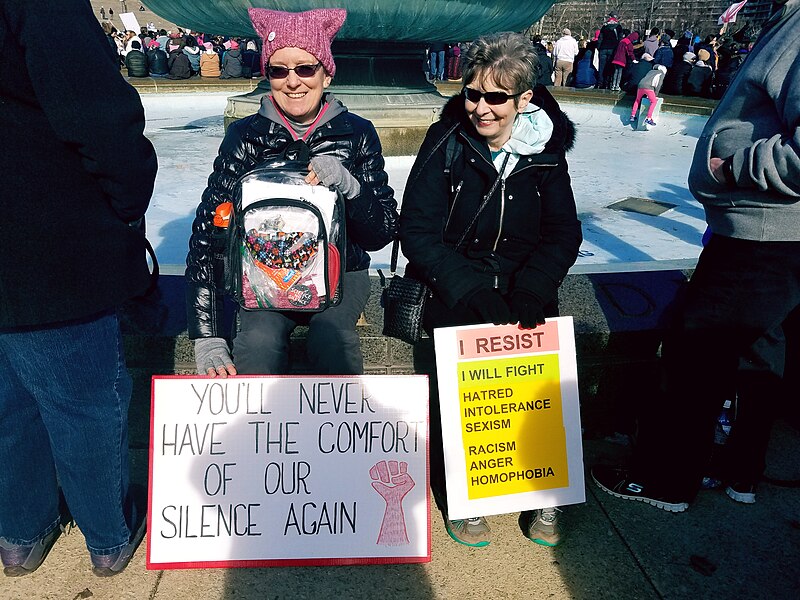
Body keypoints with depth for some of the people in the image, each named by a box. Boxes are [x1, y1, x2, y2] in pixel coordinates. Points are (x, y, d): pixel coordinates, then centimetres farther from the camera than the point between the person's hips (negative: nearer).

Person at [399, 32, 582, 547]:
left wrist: (531, 290, -20)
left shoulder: (547, 149, 1)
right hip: (454, 291, -1)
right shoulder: (446, 142, -5)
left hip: (525, 288, 2)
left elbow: (564, 232, 0)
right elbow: (419, 233, -10)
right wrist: (471, 291, -23)